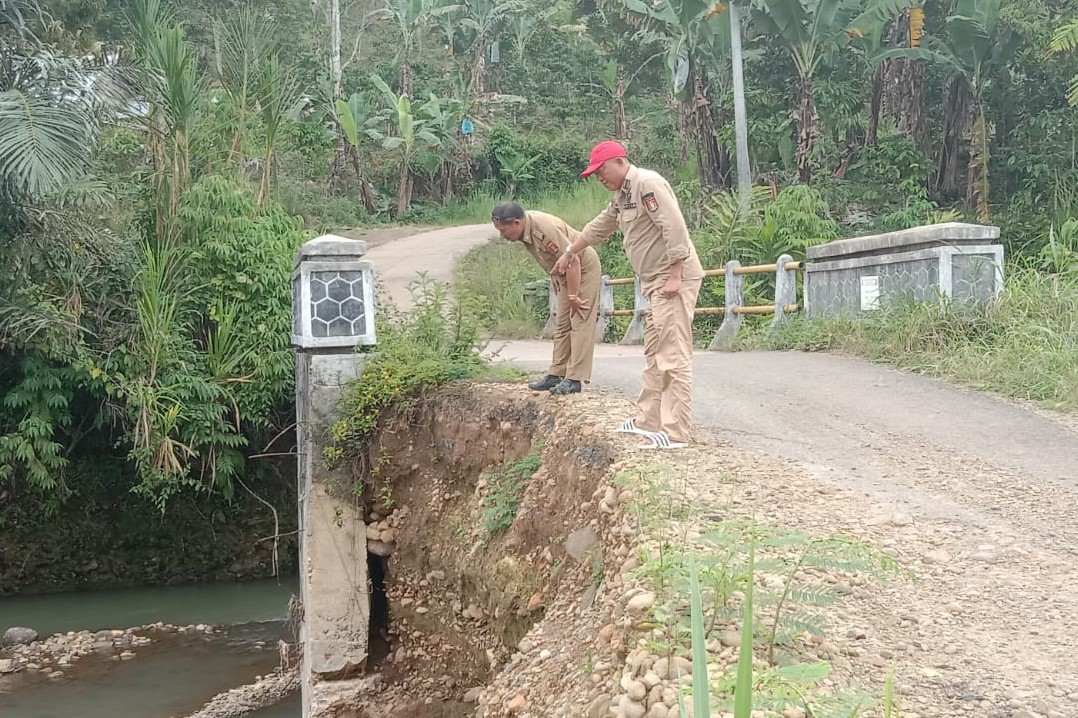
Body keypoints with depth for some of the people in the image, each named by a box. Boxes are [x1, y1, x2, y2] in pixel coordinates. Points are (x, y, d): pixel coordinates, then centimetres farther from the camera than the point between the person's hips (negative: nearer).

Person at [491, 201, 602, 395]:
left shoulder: (545, 229, -34)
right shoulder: (524, 229, -6)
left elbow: (572, 261, -32)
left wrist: (573, 297, -26)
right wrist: (554, 275, 13)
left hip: (585, 268, -10)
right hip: (566, 272, 10)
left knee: (580, 323, -12)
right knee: (562, 324, 10)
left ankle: (575, 379, -14)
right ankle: (556, 374, 15)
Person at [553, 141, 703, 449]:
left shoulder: (647, 184, -13)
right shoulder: (622, 195, 18)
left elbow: (674, 228, -21)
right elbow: (598, 227, 33)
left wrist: (675, 276, -23)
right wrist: (569, 253, 43)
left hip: (675, 280, -11)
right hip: (657, 284, 11)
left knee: (673, 356, -11)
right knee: (654, 354, 14)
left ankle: (675, 432, -11)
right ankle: (648, 420, 22)